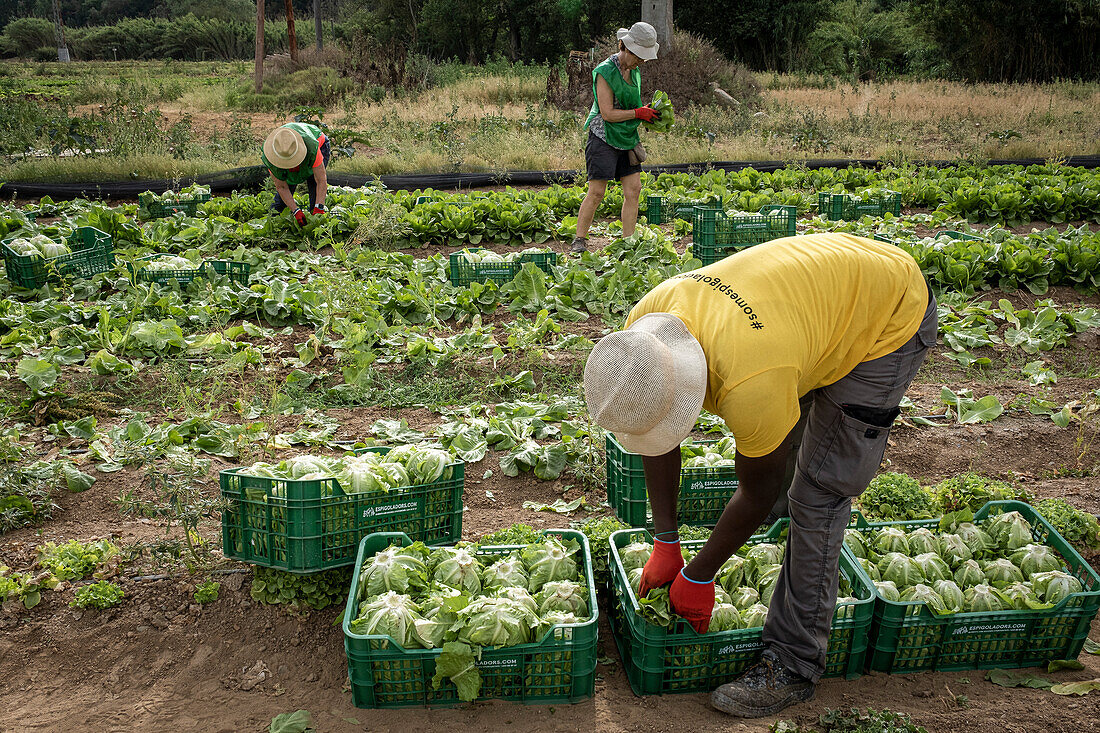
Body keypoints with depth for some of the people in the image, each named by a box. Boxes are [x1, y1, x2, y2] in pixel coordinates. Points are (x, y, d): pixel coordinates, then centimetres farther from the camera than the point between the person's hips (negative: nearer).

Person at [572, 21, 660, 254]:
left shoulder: (634, 70, 9)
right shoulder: (604, 72, -15)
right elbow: (608, 114, -18)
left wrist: (647, 111, 4)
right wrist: (639, 113, -16)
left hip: (627, 138, 8)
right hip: (604, 137, -8)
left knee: (633, 189, 1)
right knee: (596, 192, -8)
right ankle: (579, 241, 4)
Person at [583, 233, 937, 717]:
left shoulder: (751, 387, -41)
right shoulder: (644, 328, -20)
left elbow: (759, 495, -21)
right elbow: (657, 447, -4)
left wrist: (697, 576, -8)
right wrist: (664, 545, -1)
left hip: (892, 315, -8)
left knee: (819, 488, -10)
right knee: (774, 450, 17)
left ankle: (794, 666, 0)